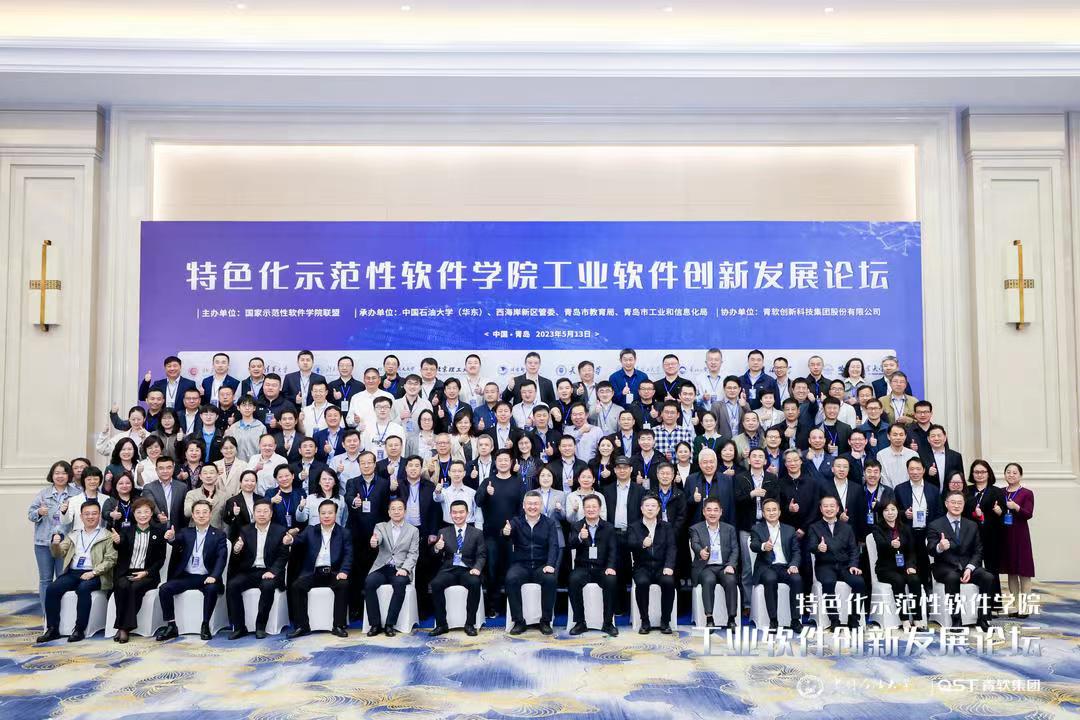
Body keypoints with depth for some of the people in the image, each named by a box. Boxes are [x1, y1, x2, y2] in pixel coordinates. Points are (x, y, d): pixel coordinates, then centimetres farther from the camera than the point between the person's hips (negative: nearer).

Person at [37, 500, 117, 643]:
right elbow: (59, 553, 13)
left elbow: (110, 559, -2)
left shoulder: (107, 536, 7)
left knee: (83, 589, -34)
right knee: (52, 588, -21)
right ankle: (52, 628, -13)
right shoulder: (73, 535, 22)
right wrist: (55, 544, -10)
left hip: (93, 575, -4)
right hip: (72, 573, 4)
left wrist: (93, 572, -16)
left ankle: (79, 630, -27)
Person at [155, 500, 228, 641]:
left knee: (212, 589, -33)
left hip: (206, 577, -3)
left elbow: (222, 558, -7)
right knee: (164, 588, -19)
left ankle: (205, 625, -18)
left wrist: (214, 576, -24)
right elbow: (178, 540, -9)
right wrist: (171, 538, -35)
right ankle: (171, 627, -10)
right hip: (186, 576, 3)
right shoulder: (186, 532, 13)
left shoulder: (219, 535, 5)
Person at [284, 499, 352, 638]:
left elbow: (348, 554, 0)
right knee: (296, 586, -24)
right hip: (313, 572, 1)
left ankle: (338, 625, -19)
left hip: (333, 572, -1)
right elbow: (300, 539, -6)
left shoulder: (344, 533, 9)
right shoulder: (310, 530, 13)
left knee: (343, 585, -30)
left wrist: (344, 571, -18)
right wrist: (291, 540, -31)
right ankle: (302, 626, -13)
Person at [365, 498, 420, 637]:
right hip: (382, 568, 1)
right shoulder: (381, 527, 11)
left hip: (401, 569, -1)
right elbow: (377, 539, -12)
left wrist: (404, 569, -16)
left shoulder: (413, 530, 10)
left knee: (400, 583, -34)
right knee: (369, 583, -29)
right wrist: (373, 542, -38)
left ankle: (390, 624, -23)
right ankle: (375, 624, -18)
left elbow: (413, 554, 2)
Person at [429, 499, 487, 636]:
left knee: (475, 583, -34)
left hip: (467, 570, -1)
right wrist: (436, 548, -15)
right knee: (436, 583, -29)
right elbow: (437, 558, 9)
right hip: (449, 570, 1)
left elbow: (481, 555, 2)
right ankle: (441, 624, -17)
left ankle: (470, 624, -19)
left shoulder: (477, 533, 10)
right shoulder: (443, 532, 14)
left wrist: (477, 568, -20)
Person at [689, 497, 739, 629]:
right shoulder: (695, 529, 7)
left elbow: (735, 549, 7)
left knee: (731, 581, -30)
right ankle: (709, 619, -30)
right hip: (705, 567, -2)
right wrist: (701, 551, -38)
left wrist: (731, 565, -13)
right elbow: (695, 544, -13)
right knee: (709, 580, -34)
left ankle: (731, 619, -25)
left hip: (724, 567, 2)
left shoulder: (730, 529, 15)